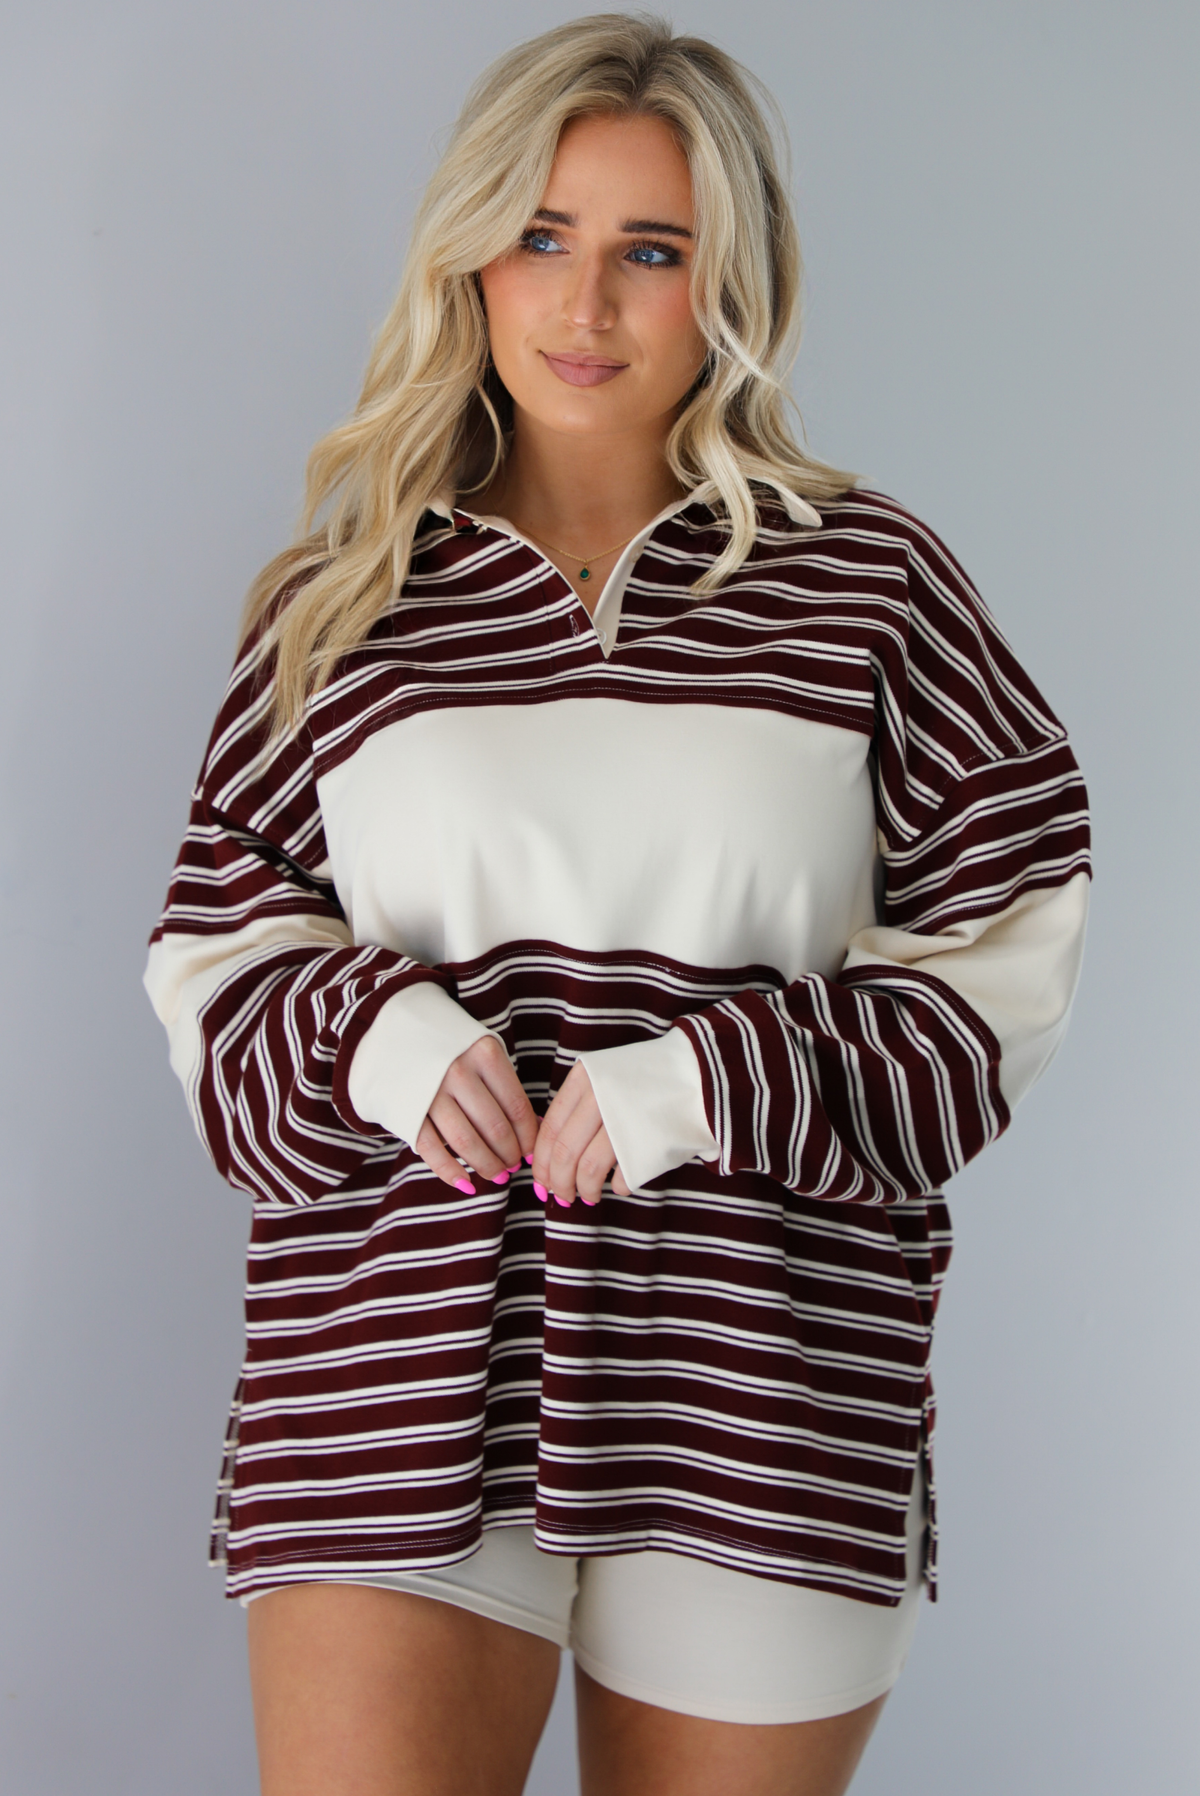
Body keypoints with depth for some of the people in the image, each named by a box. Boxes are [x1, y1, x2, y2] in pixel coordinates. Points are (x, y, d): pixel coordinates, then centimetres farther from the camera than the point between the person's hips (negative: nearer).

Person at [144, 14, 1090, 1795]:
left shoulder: (866, 581, 5)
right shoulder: (344, 602, 9)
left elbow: (1011, 941, 3)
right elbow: (212, 946, 12)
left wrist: (722, 1077, -11)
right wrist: (370, 1032, -10)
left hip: (760, 1384, 0)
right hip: (394, 1371, 0)